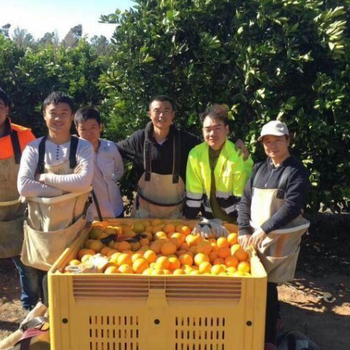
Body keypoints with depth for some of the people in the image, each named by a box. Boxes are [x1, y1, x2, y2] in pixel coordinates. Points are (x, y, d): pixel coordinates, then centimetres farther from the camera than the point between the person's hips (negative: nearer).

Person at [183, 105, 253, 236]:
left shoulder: (239, 156, -16)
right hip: (210, 220, 3)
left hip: (234, 221, -3)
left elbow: (242, 198, -13)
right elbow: (193, 193, -3)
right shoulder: (195, 154, -7)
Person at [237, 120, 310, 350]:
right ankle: (272, 321, 36)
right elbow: (246, 200, 8)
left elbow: (292, 207, -18)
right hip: (256, 236, 5)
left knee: (267, 286, -1)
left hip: (281, 238, -5)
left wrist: (264, 230, -21)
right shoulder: (259, 168, 10)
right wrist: (244, 231, -4)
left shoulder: (297, 171, -7)